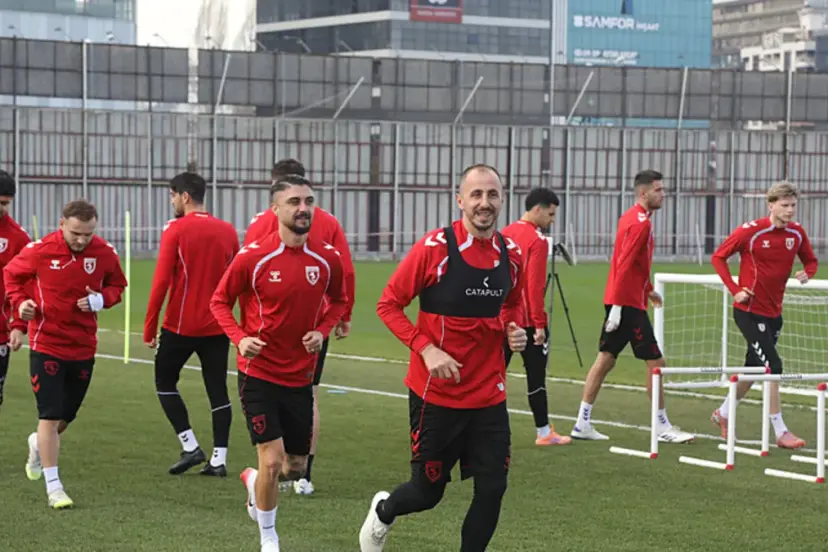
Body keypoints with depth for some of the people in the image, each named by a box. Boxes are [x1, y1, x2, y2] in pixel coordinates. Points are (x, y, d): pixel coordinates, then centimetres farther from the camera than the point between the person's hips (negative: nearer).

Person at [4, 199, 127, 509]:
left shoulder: (104, 253, -7)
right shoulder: (40, 251, -13)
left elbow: (117, 285, 8)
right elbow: (12, 275, 5)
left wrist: (102, 298, -13)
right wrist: (20, 301, -12)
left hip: (84, 347, 4)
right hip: (47, 345, -3)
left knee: (66, 415, 17)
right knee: (50, 415, -8)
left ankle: (38, 446, 49)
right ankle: (53, 486, -3)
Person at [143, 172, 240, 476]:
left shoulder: (176, 229, -9)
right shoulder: (228, 231, 6)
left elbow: (161, 281, -12)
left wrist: (149, 327, -7)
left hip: (181, 325, -4)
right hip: (218, 327, 4)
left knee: (165, 382, 12)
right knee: (218, 391, 8)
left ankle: (191, 447, 3)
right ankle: (218, 459, 5)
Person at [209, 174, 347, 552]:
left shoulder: (328, 259, -4)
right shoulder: (252, 257, -13)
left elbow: (338, 301, 13)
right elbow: (219, 301, -2)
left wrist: (322, 330, -6)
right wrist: (239, 338, -18)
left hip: (300, 377, 4)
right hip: (259, 374, -4)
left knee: (296, 467, 11)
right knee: (272, 461, -10)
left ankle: (254, 482, 46)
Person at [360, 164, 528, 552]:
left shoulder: (511, 254, 2)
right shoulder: (434, 248, -13)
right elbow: (388, 305, -8)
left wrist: (513, 330, -2)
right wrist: (425, 348, -20)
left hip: (489, 397, 4)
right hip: (436, 393, -4)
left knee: (492, 489, -2)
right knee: (428, 492, 8)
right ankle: (383, 512, 42)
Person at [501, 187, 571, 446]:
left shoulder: (505, 234, 9)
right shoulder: (537, 240, -13)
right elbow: (535, 286, -18)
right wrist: (539, 324, -16)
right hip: (528, 320, -7)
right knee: (536, 375, 3)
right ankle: (544, 433, 10)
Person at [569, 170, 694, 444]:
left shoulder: (630, 218, 15)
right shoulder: (640, 223, -15)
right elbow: (624, 266, -21)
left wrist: (648, 290, 26)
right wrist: (617, 307, -23)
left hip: (617, 301, 10)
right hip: (629, 304, -10)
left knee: (605, 359, 10)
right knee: (655, 362, -3)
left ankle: (583, 423, 10)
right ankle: (664, 428, 3)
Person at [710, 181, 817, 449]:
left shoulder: (797, 233, 1)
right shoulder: (750, 231, -14)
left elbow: (811, 260, 15)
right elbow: (718, 257, -6)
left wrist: (806, 273, -9)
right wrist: (735, 289, -15)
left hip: (774, 313, 7)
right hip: (749, 310, -7)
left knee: (755, 369, 16)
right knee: (773, 366, -14)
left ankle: (723, 413, 38)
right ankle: (780, 432, -9)